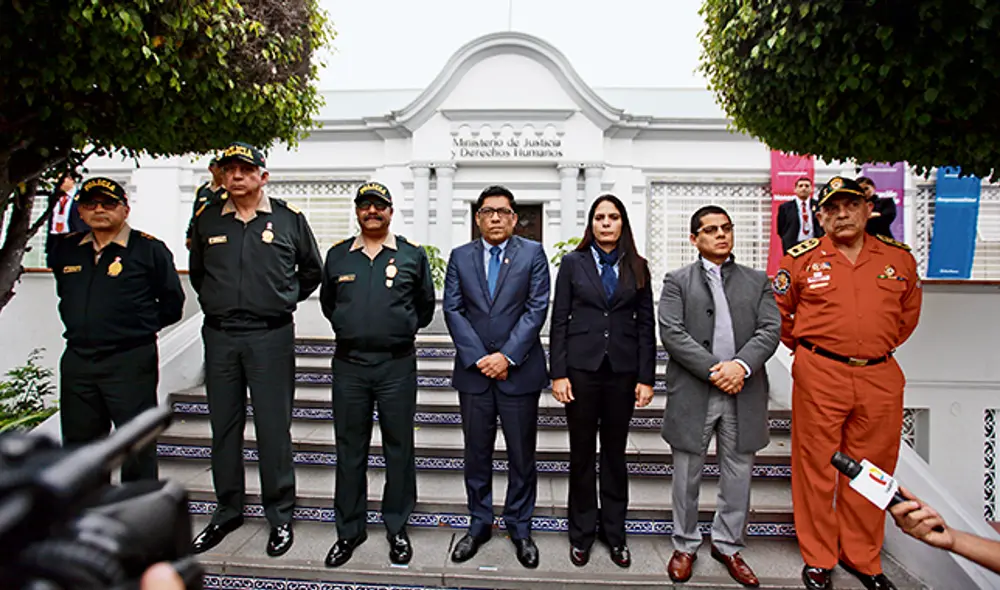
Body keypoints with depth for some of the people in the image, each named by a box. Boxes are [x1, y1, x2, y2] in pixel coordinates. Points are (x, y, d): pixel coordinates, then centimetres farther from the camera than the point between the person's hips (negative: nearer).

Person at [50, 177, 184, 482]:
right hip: (77, 362, 6)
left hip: (131, 362, -6)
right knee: (79, 443, 17)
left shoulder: (149, 249, -6)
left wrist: (140, 327, 1)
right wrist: (81, 326, 16)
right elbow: (63, 294, 25)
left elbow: (172, 302, -2)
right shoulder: (65, 249, 9)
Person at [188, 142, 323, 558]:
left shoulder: (289, 219, 1)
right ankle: (228, 511, 28)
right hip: (219, 336, 3)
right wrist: (216, 303, 15)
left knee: (274, 428, 1)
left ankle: (280, 516, 14)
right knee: (223, 427, 12)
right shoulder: (207, 219, 9)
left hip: (271, 336, -3)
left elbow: (311, 271, 13)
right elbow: (196, 272, 23)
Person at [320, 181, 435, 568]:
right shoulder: (337, 256, 8)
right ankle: (349, 530, 24)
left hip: (397, 365, -1)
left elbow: (426, 306, 12)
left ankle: (397, 528, 23)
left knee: (399, 448, 7)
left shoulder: (413, 255, 3)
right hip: (349, 364, 2)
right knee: (350, 449, 9)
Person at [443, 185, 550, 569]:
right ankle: (479, 524, 29)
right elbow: (453, 310, 0)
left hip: (519, 370, -1)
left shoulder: (532, 253, 2)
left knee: (522, 457, 9)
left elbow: (537, 308, -6)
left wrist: (507, 356, -13)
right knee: (477, 454, 12)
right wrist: (479, 357, -10)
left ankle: (520, 528, 26)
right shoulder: (460, 257, 7)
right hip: (473, 370, 2)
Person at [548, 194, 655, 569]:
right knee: (582, 453, 9)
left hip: (622, 370, 1)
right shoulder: (573, 263, 3)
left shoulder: (637, 268, 7)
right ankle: (582, 532, 25)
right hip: (581, 368, -1)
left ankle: (614, 532, 28)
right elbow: (559, 321, 0)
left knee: (615, 453, 12)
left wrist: (646, 378, -1)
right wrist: (558, 373, -6)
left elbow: (646, 325, 5)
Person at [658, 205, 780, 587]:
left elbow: (770, 330, 0)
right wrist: (714, 370, -16)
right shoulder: (677, 281, 3)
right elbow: (671, 333, -8)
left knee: (738, 476, 12)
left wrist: (741, 365, -16)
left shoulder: (757, 281, 11)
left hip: (744, 393, 2)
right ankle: (685, 545, 28)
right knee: (687, 474, 10)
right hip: (692, 393, -2)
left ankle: (728, 545, 32)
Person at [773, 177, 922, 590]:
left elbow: (909, 309, 22)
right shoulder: (801, 259, -2)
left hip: (880, 377, 3)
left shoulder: (898, 257, 6)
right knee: (816, 467, 5)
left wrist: (883, 345, 17)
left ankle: (861, 557, 31)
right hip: (819, 376, -3)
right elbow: (777, 312, 9)